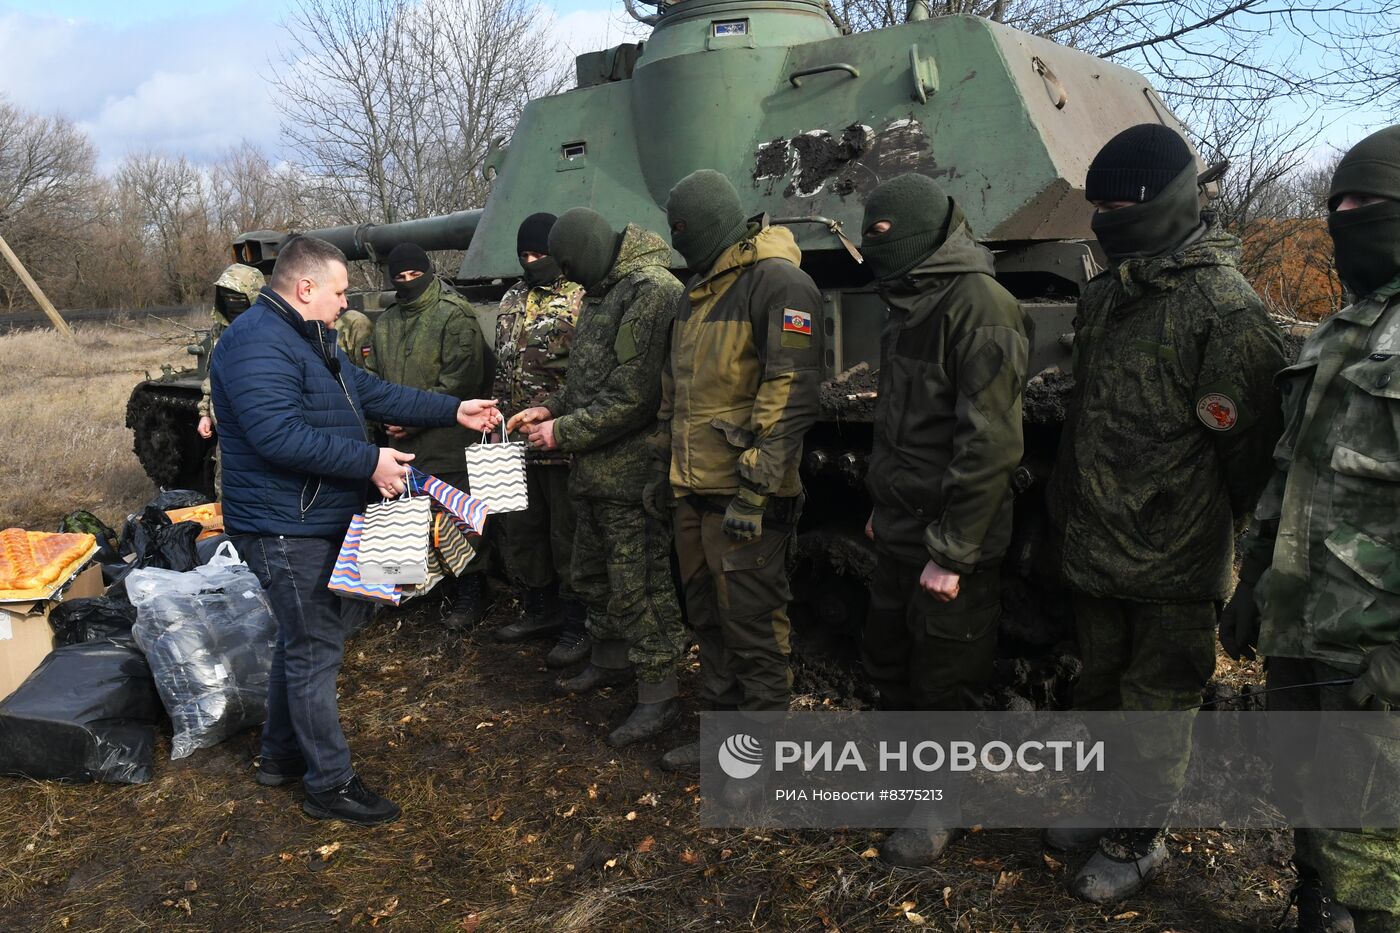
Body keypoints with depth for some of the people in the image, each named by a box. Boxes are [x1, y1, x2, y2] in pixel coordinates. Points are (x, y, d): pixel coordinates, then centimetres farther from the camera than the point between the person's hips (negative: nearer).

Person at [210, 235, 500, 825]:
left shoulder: (309, 339, 16)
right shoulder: (258, 344, -20)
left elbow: (371, 393, 17)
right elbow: (279, 435, -31)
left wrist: (454, 412, 11)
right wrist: (369, 462, -27)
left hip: (318, 521, 11)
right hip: (285, 527, -11)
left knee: (305, 639, 21)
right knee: (316, 649, -2)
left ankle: (281, 754, 38)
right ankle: (330, 785, 11)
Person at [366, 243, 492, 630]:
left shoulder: (455, 315, -6)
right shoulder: (385, 322, 16)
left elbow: (461, 380, -15)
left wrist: (416, 418, -15)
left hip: (447, 440, -6)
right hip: (401, 442, 7)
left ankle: (467, 593, 11)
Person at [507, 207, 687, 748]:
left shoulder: (653, 292, -18)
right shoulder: (602, 293, 14)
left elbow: (632, 396, -24)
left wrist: (563, 432, -16)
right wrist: (551, 409, 6)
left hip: (631, 474, -10)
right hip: (594, 472, 10)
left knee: (639, 586, -1)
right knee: (591, 575, 22)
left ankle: (658, 697, 12)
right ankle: (611, 660, 41)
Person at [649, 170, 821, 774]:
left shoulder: (777, 282, -11)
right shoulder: (697, 291, 19)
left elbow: (792, 394, -19)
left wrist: (755, 486, -23)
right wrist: (664, 469, 23)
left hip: (743, 499, -9)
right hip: (693, 492, 9)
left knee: (752, 628, 0)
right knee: (709, 620, 16)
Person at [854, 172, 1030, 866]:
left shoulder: (979, 303, -19)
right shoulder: (912, 303, 12)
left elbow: (988, 442, -23)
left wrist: (951, 552, -21)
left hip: (951, 546, -9)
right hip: (900, 532, 9)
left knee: (944, 678, 7)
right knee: (886, 658, 20)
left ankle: (945, 801, 27)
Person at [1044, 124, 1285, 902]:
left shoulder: (1226, 306, -16)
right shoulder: (1104, 296, 8)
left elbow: (1247, 443, -14)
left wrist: (1205, 526, -5)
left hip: (1174, 564, -7)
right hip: (1095, 549, 7)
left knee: (1156, 706, 9)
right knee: (1102, 686, 21)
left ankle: (1138, 840, 26)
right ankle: (1106, 803, 41)